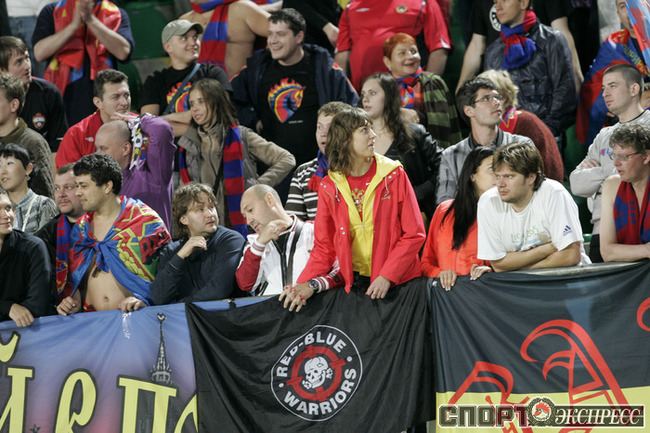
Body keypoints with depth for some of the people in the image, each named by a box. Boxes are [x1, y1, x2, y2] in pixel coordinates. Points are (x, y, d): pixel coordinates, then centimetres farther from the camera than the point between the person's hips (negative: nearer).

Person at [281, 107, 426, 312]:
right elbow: (324, 247, 6)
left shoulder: (394, 176, -2)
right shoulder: (329, 187, 2)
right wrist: (306, 283, -10)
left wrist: (386, 276, -15)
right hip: (353, 284, 1)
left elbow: (414, 235, -5)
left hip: (397, 283, -1)